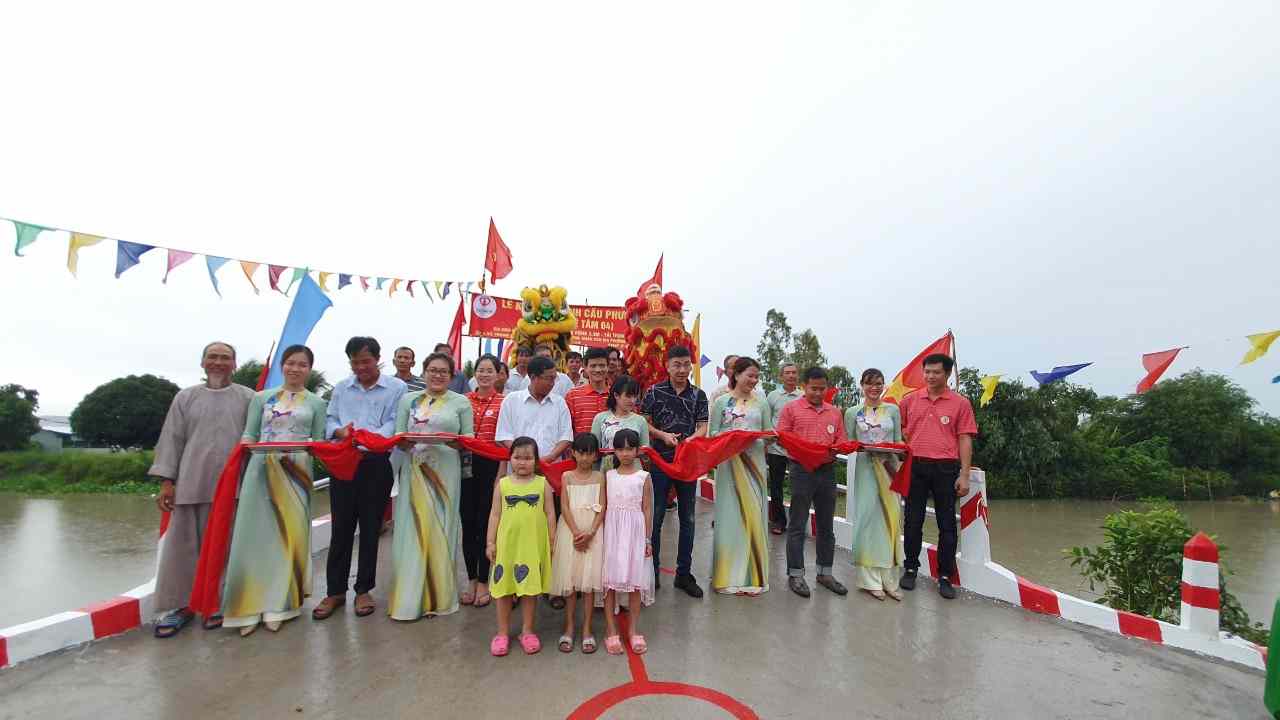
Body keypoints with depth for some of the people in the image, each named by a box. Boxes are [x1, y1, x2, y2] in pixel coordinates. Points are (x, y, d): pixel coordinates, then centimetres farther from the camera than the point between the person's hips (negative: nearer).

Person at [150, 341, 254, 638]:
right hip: (191, 484, 2)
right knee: (183, 544, 5)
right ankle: (181, 605, 18)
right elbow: (172, 439, 8)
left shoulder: (247, 398, 6)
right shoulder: (185, 397, 10)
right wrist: (166, 481, 0)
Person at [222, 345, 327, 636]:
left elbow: (319, 441, 5)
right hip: (261, 469, 1)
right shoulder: (262, 397, 11)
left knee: (289, 535, 2)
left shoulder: (316, 402, 9)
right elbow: (249, 434, 8)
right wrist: (247, 445, -13)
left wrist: (304, 450, -15)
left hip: (296, 473, 0)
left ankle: (278, 605, 11)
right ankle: (251, 605, 8)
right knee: (256, 534, -1)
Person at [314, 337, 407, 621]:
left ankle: (363, 590, 19)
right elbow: (329, 420, 10)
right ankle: (335, 591, 19)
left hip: (377, 464, -3)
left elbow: (394, 424, -9)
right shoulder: (341, 388, 13)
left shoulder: (396, 387, 0)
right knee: (341, 528, 7)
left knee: (370, 528, 6)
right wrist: (341, 431, -13)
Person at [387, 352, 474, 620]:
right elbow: (397, 434, 9)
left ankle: (439, 596, 16)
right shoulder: (408, 400, 13)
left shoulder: (461, 402, 7)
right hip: (413, 471, 2)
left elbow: (469, 437, 3)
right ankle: (408, 597, 14)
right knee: (411, 529, 2)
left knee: (440, 530, 3)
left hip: (445, 472, -2)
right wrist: (403, 443, -12)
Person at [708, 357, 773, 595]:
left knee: (753, 515, 5)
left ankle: (753, 575, 17)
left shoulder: (761, 404, 8)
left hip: (754, 464, 2)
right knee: (730, 516, 2)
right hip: (729, 463, -2)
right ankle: (729, 574, 13)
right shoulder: (721, 402, 2)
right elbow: (713, 434, -1)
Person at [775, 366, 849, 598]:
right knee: (797, 525, 2)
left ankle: (825, 572, 25)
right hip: (801, 470, -4)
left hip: (827, 470, 5)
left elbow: (842, 441, 12)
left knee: (826, 525, 13)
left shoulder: (834, 412, 11)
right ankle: (795, 574, 11)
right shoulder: (791, 408, -1)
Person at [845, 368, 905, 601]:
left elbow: (898, 440, 10)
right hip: (865, 467, -2)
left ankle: (889, 579, 12)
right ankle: (870, 579, 7)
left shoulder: (893, 410, 8)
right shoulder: (853, 413, 5)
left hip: (890, 467, 2)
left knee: (891, 518, 1)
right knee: (868, 518, -2)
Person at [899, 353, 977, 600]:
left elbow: (965, 440, -1)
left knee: (947, 524, 6)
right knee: (913, 521, 9)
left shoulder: (960, 403, 1)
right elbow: (899, 432, 14)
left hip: (946, 468, -1)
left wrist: (964, 475, -6)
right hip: (915, 466, 2)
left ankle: (945, 577, 17)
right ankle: (910, 569, 23)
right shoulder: (910, 400, 7)